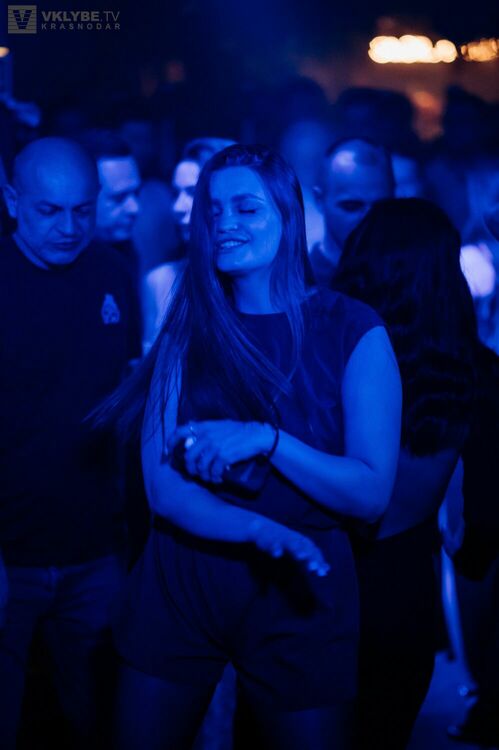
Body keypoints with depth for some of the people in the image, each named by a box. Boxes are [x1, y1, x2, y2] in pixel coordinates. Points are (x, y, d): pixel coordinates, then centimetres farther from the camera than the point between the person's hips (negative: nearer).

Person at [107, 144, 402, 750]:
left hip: (300, 594, -2)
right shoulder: (187, 331, 1)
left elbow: (372, 495, -10)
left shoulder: (353, 331, -6)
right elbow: (160, 485, -8)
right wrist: (263, 531, -25)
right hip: (180, 584, 2)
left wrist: (266, 439, -24)